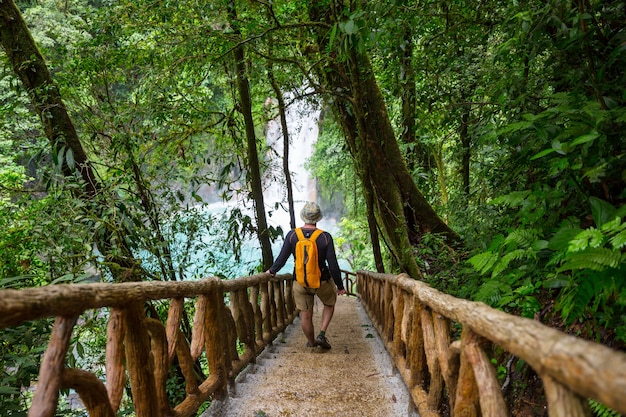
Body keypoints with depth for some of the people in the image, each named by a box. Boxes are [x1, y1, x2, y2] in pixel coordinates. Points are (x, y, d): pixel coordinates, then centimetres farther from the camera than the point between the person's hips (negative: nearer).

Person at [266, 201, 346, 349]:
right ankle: (322, 335, 14)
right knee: (329, 304, 28)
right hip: (322, 282, -1)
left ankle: (311, 342, 37)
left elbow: (282, 259, -8)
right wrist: (340, 286, -1)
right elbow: (333, 265, -15)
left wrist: (272, 271, 13)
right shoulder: (325, 237, -17)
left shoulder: (292, 235, -13)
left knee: (306, 316, 18)